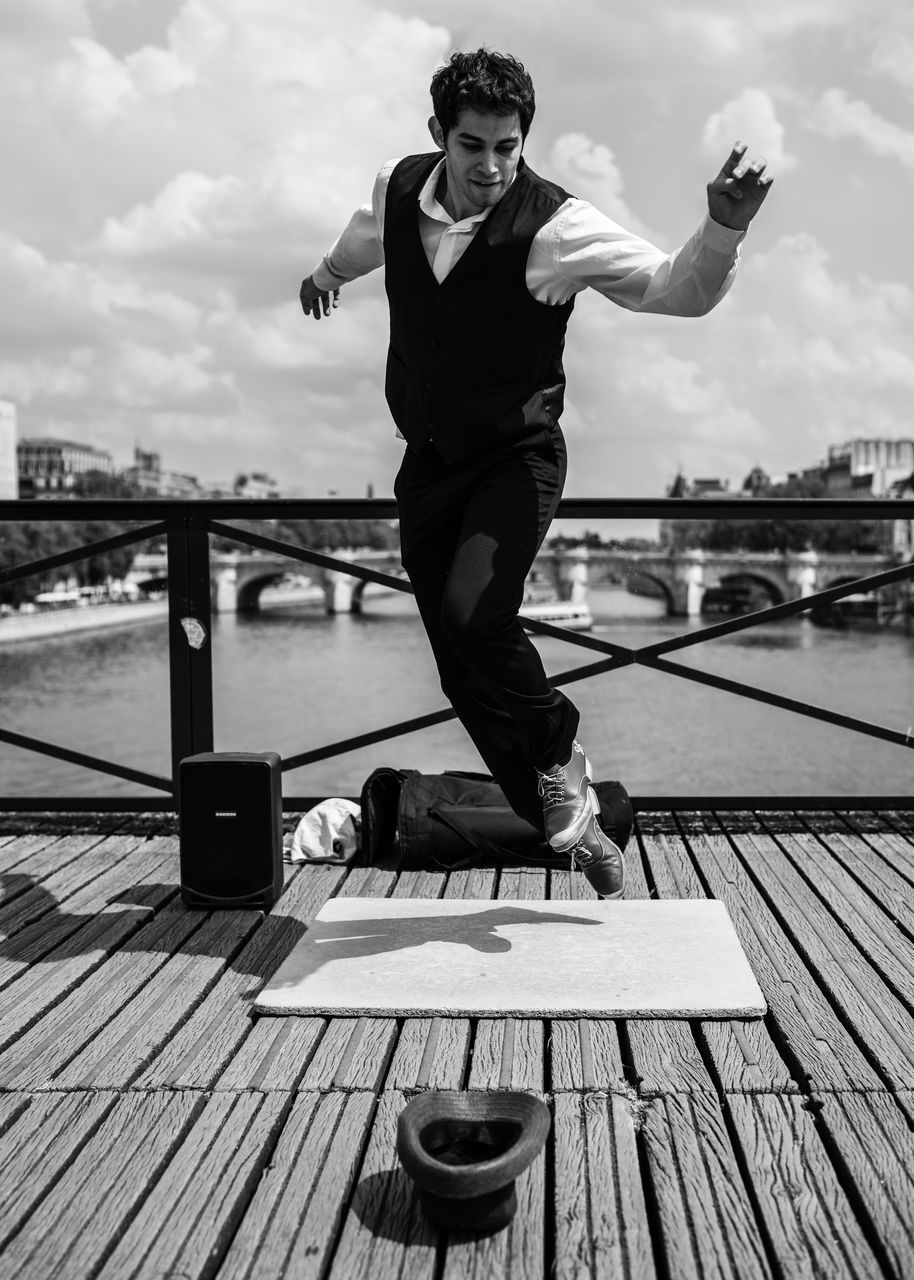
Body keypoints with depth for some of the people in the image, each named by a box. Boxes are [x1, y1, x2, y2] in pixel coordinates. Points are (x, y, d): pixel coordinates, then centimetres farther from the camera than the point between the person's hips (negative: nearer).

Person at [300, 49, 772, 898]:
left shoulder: (556, 227, -19)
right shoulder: (398, 189, -3)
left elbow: (677, 289, -24)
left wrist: (724, 227, -43)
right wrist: (327, 273, 42)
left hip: (515, 460, -5)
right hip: (427, 460, 5)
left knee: (473, 613, -32)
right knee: (464, 674, 6)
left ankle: (559, 747, 1)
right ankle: (575, 829, 24)